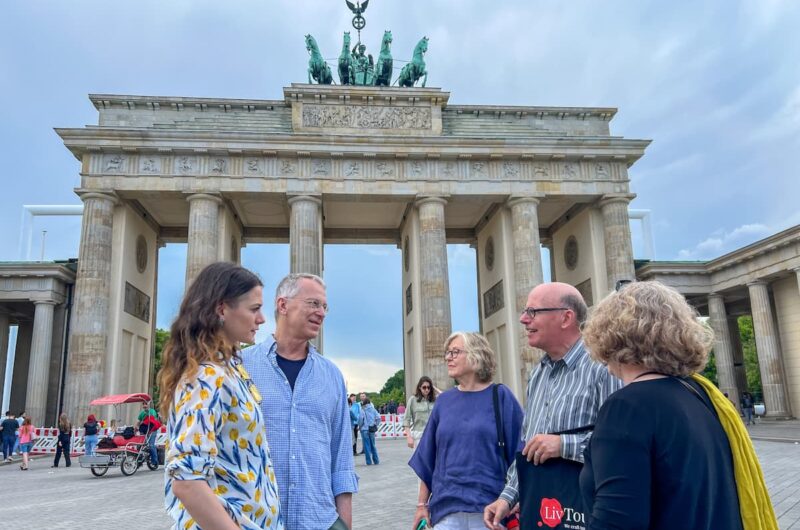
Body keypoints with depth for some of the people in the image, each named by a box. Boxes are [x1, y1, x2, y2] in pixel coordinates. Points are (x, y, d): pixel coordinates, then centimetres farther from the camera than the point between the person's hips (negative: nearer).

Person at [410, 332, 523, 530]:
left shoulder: (501, 397, -5)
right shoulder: (444, 401, 6)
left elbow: (518, 452, -5)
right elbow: (428, 458, 9)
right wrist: (422, 504, 9)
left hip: (491, 507, -3)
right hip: (447, 507, 3)